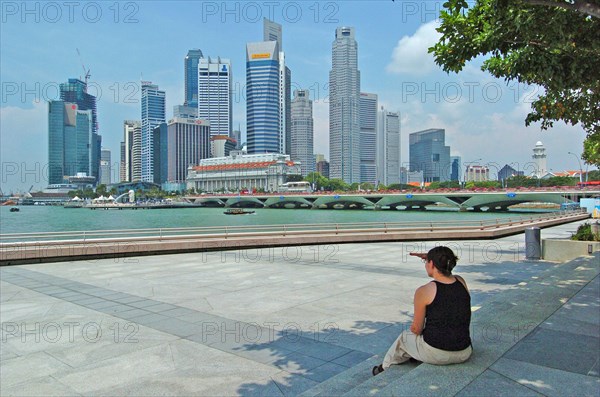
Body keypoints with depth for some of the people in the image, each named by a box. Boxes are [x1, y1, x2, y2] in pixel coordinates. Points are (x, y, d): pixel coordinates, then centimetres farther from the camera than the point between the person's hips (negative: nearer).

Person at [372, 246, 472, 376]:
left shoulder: (423, 292, -15)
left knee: (404, 338, 29)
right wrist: (430, 257, 10)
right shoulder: (461, 282, -1)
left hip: (435, 353, -4)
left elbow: (416, 329, -6)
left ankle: (384, 369, 51)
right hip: (463, 354, 5)